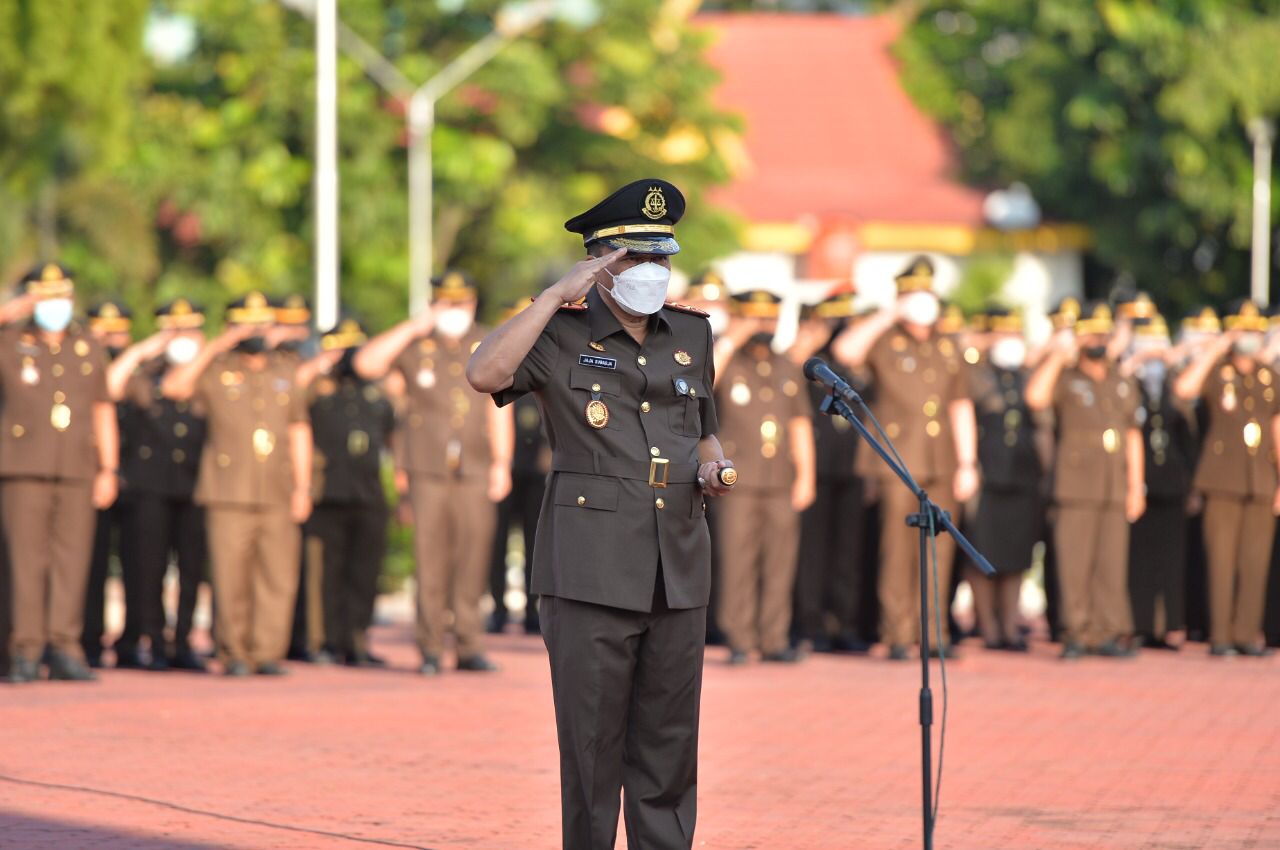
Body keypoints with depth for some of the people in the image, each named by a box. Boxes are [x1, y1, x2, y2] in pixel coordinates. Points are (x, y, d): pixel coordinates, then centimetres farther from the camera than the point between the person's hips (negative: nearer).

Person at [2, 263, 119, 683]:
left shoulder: (89, 348, 14)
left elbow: (103, 410, 14)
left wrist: (109, 470, 7)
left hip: (77, 473, 3)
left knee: (71, 560, -1)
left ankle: (65, 649, 2)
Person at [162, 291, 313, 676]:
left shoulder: (284, 371, 15)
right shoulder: (216, 371, 4)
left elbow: (299, 430, 16)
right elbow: (171, 386, -15)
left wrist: (302, 487, 8)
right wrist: (214, 347, -15)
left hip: (277, 496, 3)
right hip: (228, 495, -3)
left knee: (277, 576, -2)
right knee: (231, 578, -4)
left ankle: (268, 653, 4)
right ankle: (233, 655, 4)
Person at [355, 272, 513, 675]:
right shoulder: (415, 345, 6)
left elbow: (499, 410, 8)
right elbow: (366, 363, -8)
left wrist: (501, 463, 1)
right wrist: (413, 327, -10)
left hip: (476, 470, 1)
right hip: (428, 469, -1)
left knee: (473, 558, -2)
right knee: (430, 558, -2)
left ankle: (470, 646, 3)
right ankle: (430, 649, 2)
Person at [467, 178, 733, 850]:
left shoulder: (690, 335, 13)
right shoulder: (562, 335, -2)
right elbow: (484, 373, -22)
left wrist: (714, 467, 3)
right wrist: (558, 294, -21)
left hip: (677, 568, 5)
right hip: (590, 570, -4)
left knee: (669, 745, 6)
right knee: (592, 743, -2)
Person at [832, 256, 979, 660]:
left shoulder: (948, 350, 14)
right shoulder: (884, 345, 1)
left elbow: (961, 409, 14)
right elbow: (845, 350, -21)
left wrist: (967, 464, 7)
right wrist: (890, 315, -18)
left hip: (941, 466, 4)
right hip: (898, 461, -4)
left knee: (938, 550, 4)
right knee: (898, 549, -4)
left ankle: (933, 632, 10)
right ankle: (898, 636, 0)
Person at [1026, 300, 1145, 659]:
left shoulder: (1124, 385, 17)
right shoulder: (1065, 379, 4)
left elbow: (1133, 436, 18)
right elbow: (1036, 398, -18)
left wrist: (1136, 487, 12)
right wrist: (1057, 356, -15)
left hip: (1115, 489, 4)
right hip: (1076, 487, -3)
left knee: (1112, 562, 1)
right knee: (1075, 562, -6)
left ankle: (1110, 633, 4)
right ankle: (1077, 634, -3)